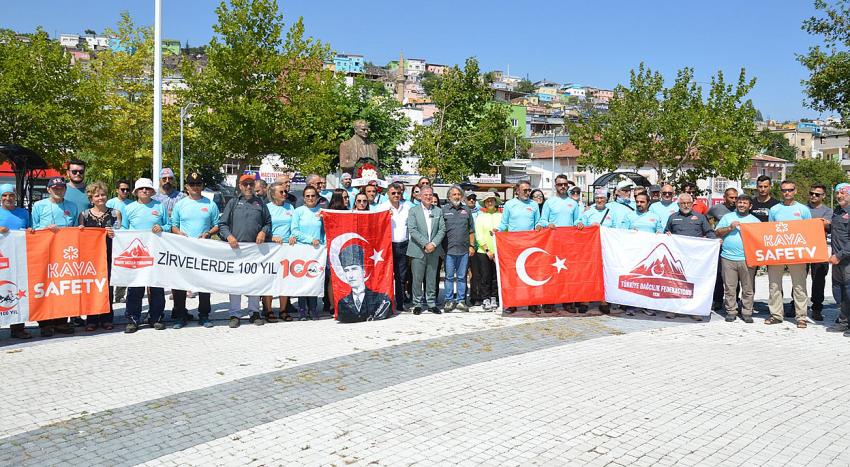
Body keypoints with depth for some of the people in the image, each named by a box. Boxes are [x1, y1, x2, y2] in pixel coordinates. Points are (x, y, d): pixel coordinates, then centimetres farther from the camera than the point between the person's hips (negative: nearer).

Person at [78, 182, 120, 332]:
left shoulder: (115, 213, 9)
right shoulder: (84, 214, 10)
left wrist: (113, 234, -16)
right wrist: (80, 230, -10)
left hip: (109, 254, 0)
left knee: (108, 286, 1)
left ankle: (106, 319, 9)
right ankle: (92, 320, 7)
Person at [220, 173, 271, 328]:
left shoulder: (260, 203, 13)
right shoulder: (233, 203, 9)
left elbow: (268, 222, 18)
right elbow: (222, 224, 7)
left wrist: (263, 232, -1)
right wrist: (228, 236, -10)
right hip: (236, 247, -1)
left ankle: (254, 312, 16)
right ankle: (234, 314, 5)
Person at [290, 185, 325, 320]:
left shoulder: (321, 211, 10)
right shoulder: (298, 211, 4)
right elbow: (295, 230, -3)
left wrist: (324, 245, 2)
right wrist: (310, 240, -11)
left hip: (317, 250, 2)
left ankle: (313, 310, 8)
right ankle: (302, 310, 4)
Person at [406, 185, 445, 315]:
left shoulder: (438, 211, 11)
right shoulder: (413, 210, 2)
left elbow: (442, 229, 5)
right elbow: (412, 230, -8)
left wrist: (433, 243, -10)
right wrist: (425, 244, -15)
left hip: (433, 250, 3)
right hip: (418, 250, -2)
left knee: (432, 279, 8)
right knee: (417, 279, 1)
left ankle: (431, 303, 16)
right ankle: (417, 304, 11)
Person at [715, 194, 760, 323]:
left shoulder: (755, 220, 14)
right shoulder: (727, 217, 13)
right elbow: (717, 232, 6)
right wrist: (730, 228, -6)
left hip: (747, 259, 0)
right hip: (728, 258, 0)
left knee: (748, 288, 1)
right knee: (729, 288, 2)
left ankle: (747, 312, 9)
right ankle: (731, 311, 10)